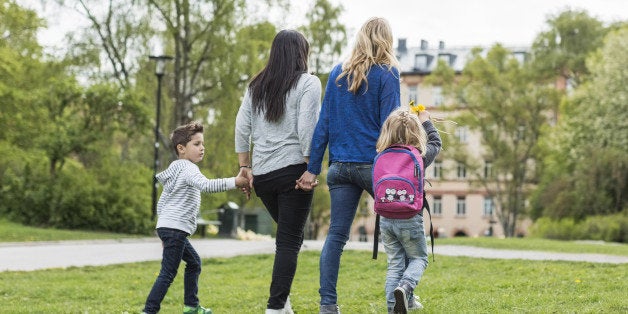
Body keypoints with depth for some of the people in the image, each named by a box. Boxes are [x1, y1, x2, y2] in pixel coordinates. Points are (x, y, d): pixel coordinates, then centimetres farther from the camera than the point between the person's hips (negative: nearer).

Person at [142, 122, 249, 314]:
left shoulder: (176, 170, 20)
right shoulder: (188, 169, -12)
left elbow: (161, 202, 22)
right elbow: (206, 185, -32)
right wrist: (235, 182, -34)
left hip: (169, 228, 11)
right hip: (175, 228, -11)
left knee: (194, 262, 21)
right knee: (168, 273, -11)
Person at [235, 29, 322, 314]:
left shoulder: (257, 85, 14)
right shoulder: (308, 82, -3)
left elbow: (242, 128, 10)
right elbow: (306, 128, -13)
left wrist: (245, 167, 13)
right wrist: (311, 169, -11)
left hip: (261, 174, 6)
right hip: (292, 170, -5)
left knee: (288, 235, 22)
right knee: (290, 241, -2)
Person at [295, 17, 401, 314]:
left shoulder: (337, 73, 9)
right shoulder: (386, 73, -5)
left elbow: (324, 122, 7)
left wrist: (313, 168, 8)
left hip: (340, 166, 4)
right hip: (375, 164, -4)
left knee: (336, 234, 4)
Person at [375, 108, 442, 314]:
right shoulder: (420, 155, -7)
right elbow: (436, 142, 13)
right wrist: (425, 121, 27)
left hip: (386, 218, 3)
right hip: (410, 218, -3)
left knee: (395, 263, 14)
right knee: (419, 258, 14)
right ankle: (405, 287, -13)